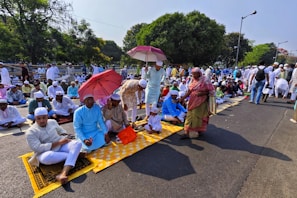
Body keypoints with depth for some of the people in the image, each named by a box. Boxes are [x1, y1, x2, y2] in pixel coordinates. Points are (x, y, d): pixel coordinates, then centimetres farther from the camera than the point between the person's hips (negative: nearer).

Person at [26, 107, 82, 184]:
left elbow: (61, 130, 17)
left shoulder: (52, 122, 2)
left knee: (77, 143, -24)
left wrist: (65, 138, -5)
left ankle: (63, 173, -40)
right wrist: (58, 143, -23)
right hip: (46, 152, -4)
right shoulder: (30, 132, -11)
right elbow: (38, 148, -20)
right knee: (46, 157, -40)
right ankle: (74, 155, -17)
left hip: (61, 146, 4)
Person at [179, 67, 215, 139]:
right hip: (193, 101, 5)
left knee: (199, 116, 5)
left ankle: (200, 130, 26)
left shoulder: (205, 80, -10)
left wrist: (201, 93, -22)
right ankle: (186, 133, 13)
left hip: (201, 102, -5)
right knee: (190, 116, 5)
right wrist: (183, 98, -4)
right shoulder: (193, 80, 6)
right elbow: (189, 91, 6)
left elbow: (211, 91, -9)